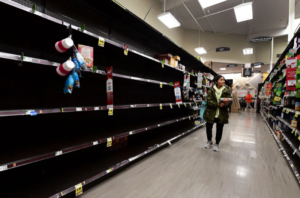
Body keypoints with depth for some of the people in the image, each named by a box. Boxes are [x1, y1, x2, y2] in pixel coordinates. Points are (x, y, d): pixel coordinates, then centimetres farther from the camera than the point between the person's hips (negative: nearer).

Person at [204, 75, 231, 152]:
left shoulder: (227, 90, 1)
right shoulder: (211, 90, -3)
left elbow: (229, 100, -2)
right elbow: (209, 101, -11)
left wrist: (226, 102, -27)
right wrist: (218, 104, -25)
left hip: (222, 114, 1)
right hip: (211, 112, 0)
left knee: (219, 129, 9)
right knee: (208, 127, 8)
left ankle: (217, 144, 31)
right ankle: (209, 141, 35)